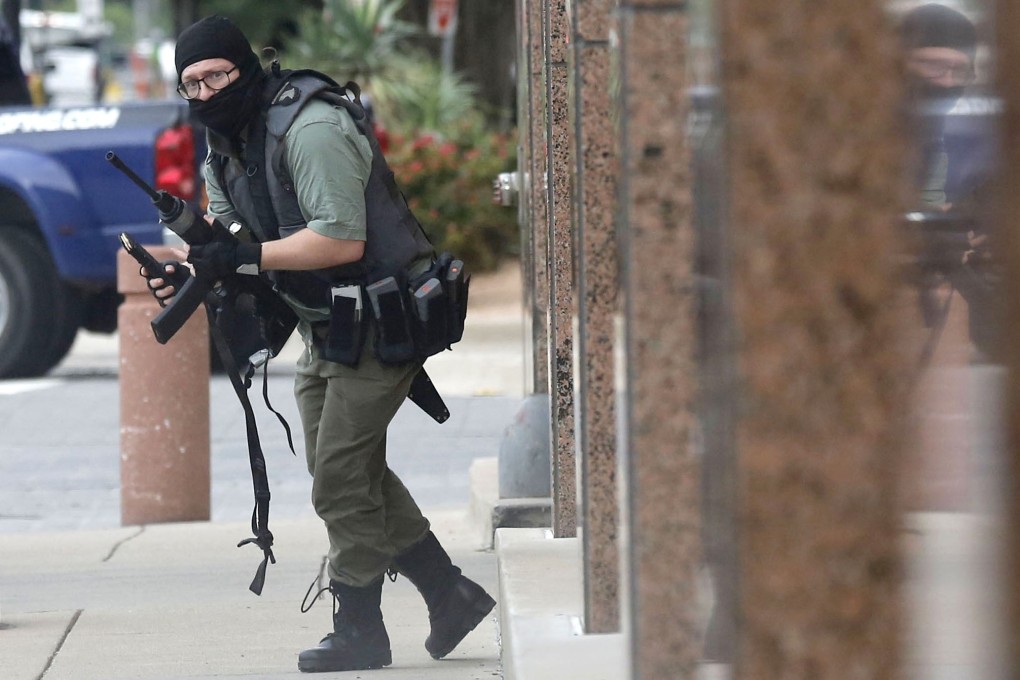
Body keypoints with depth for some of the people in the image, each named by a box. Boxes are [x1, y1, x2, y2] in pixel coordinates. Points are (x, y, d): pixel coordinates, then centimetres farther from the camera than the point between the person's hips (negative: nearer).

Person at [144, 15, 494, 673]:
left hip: (381, 323, -10)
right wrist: (187, 272, -13)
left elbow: (343, 241, -29)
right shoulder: (225, 147, 7)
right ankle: (450, 594, 23)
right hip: (326, 329, 10)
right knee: (356, 470, 13)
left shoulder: (310, 131, -23)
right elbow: (225, 235, 9)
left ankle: (359, 631, 3)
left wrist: (243, 257, -30)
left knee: (341, 479, -8)